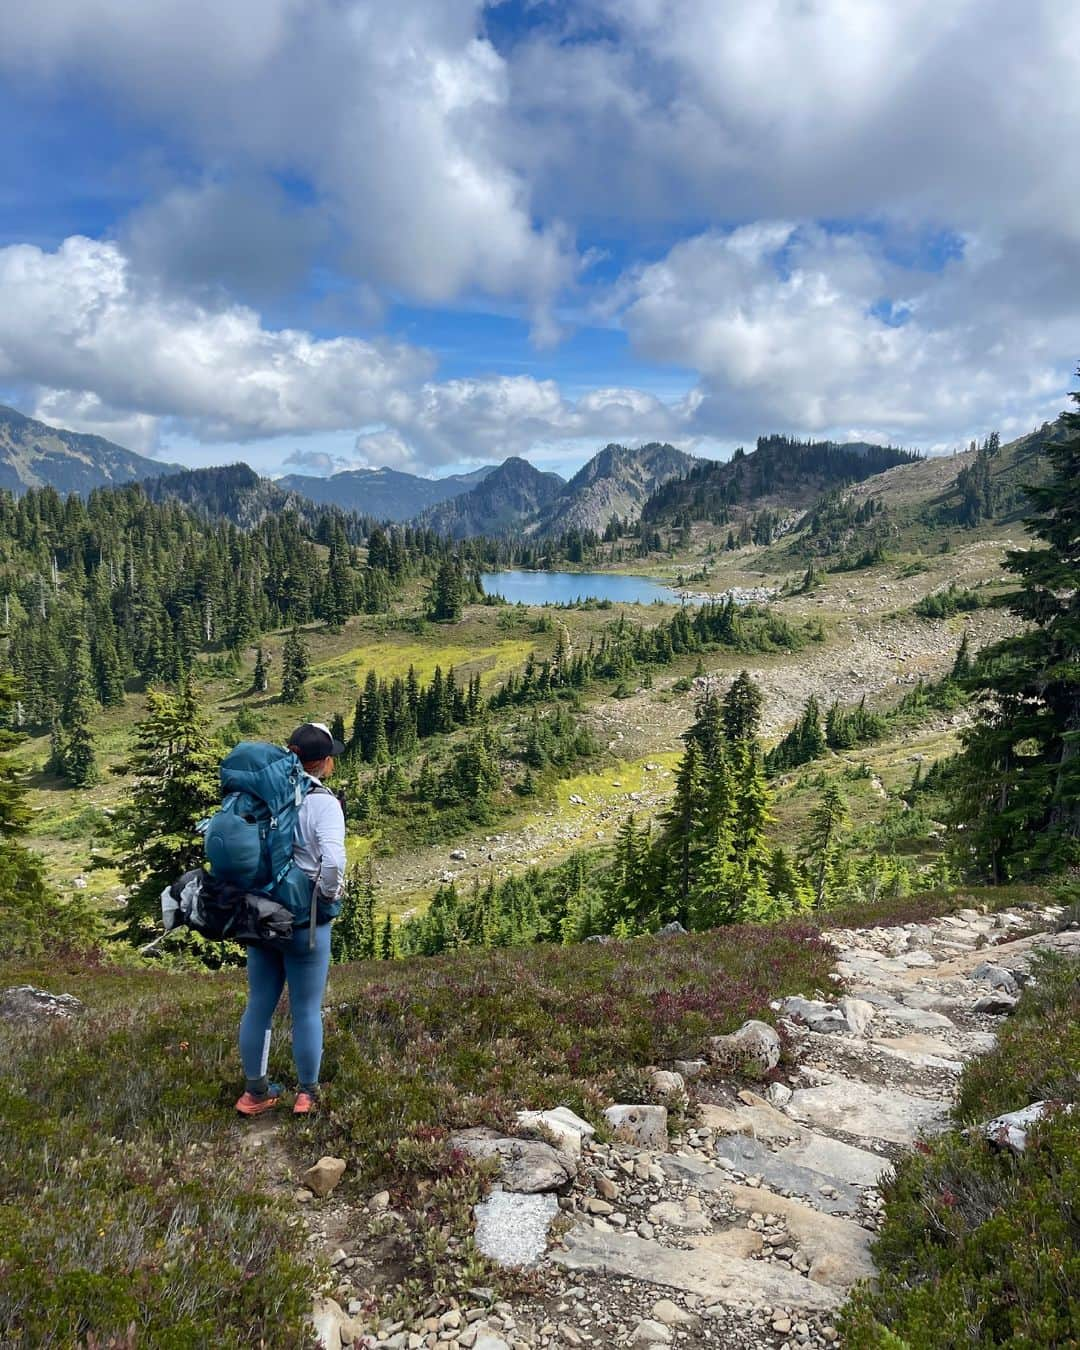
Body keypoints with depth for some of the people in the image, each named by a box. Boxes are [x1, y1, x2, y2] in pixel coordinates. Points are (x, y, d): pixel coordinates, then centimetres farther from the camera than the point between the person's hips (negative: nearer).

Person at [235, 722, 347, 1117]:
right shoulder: (323, 802, -17)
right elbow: (333, 861, -31)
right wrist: (328, 895, -12)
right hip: (306, 921, -5)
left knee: (259, 1005, 17)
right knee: (306, 1011, 11)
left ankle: (256, 1092, 31)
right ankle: (307, 1094, 25)